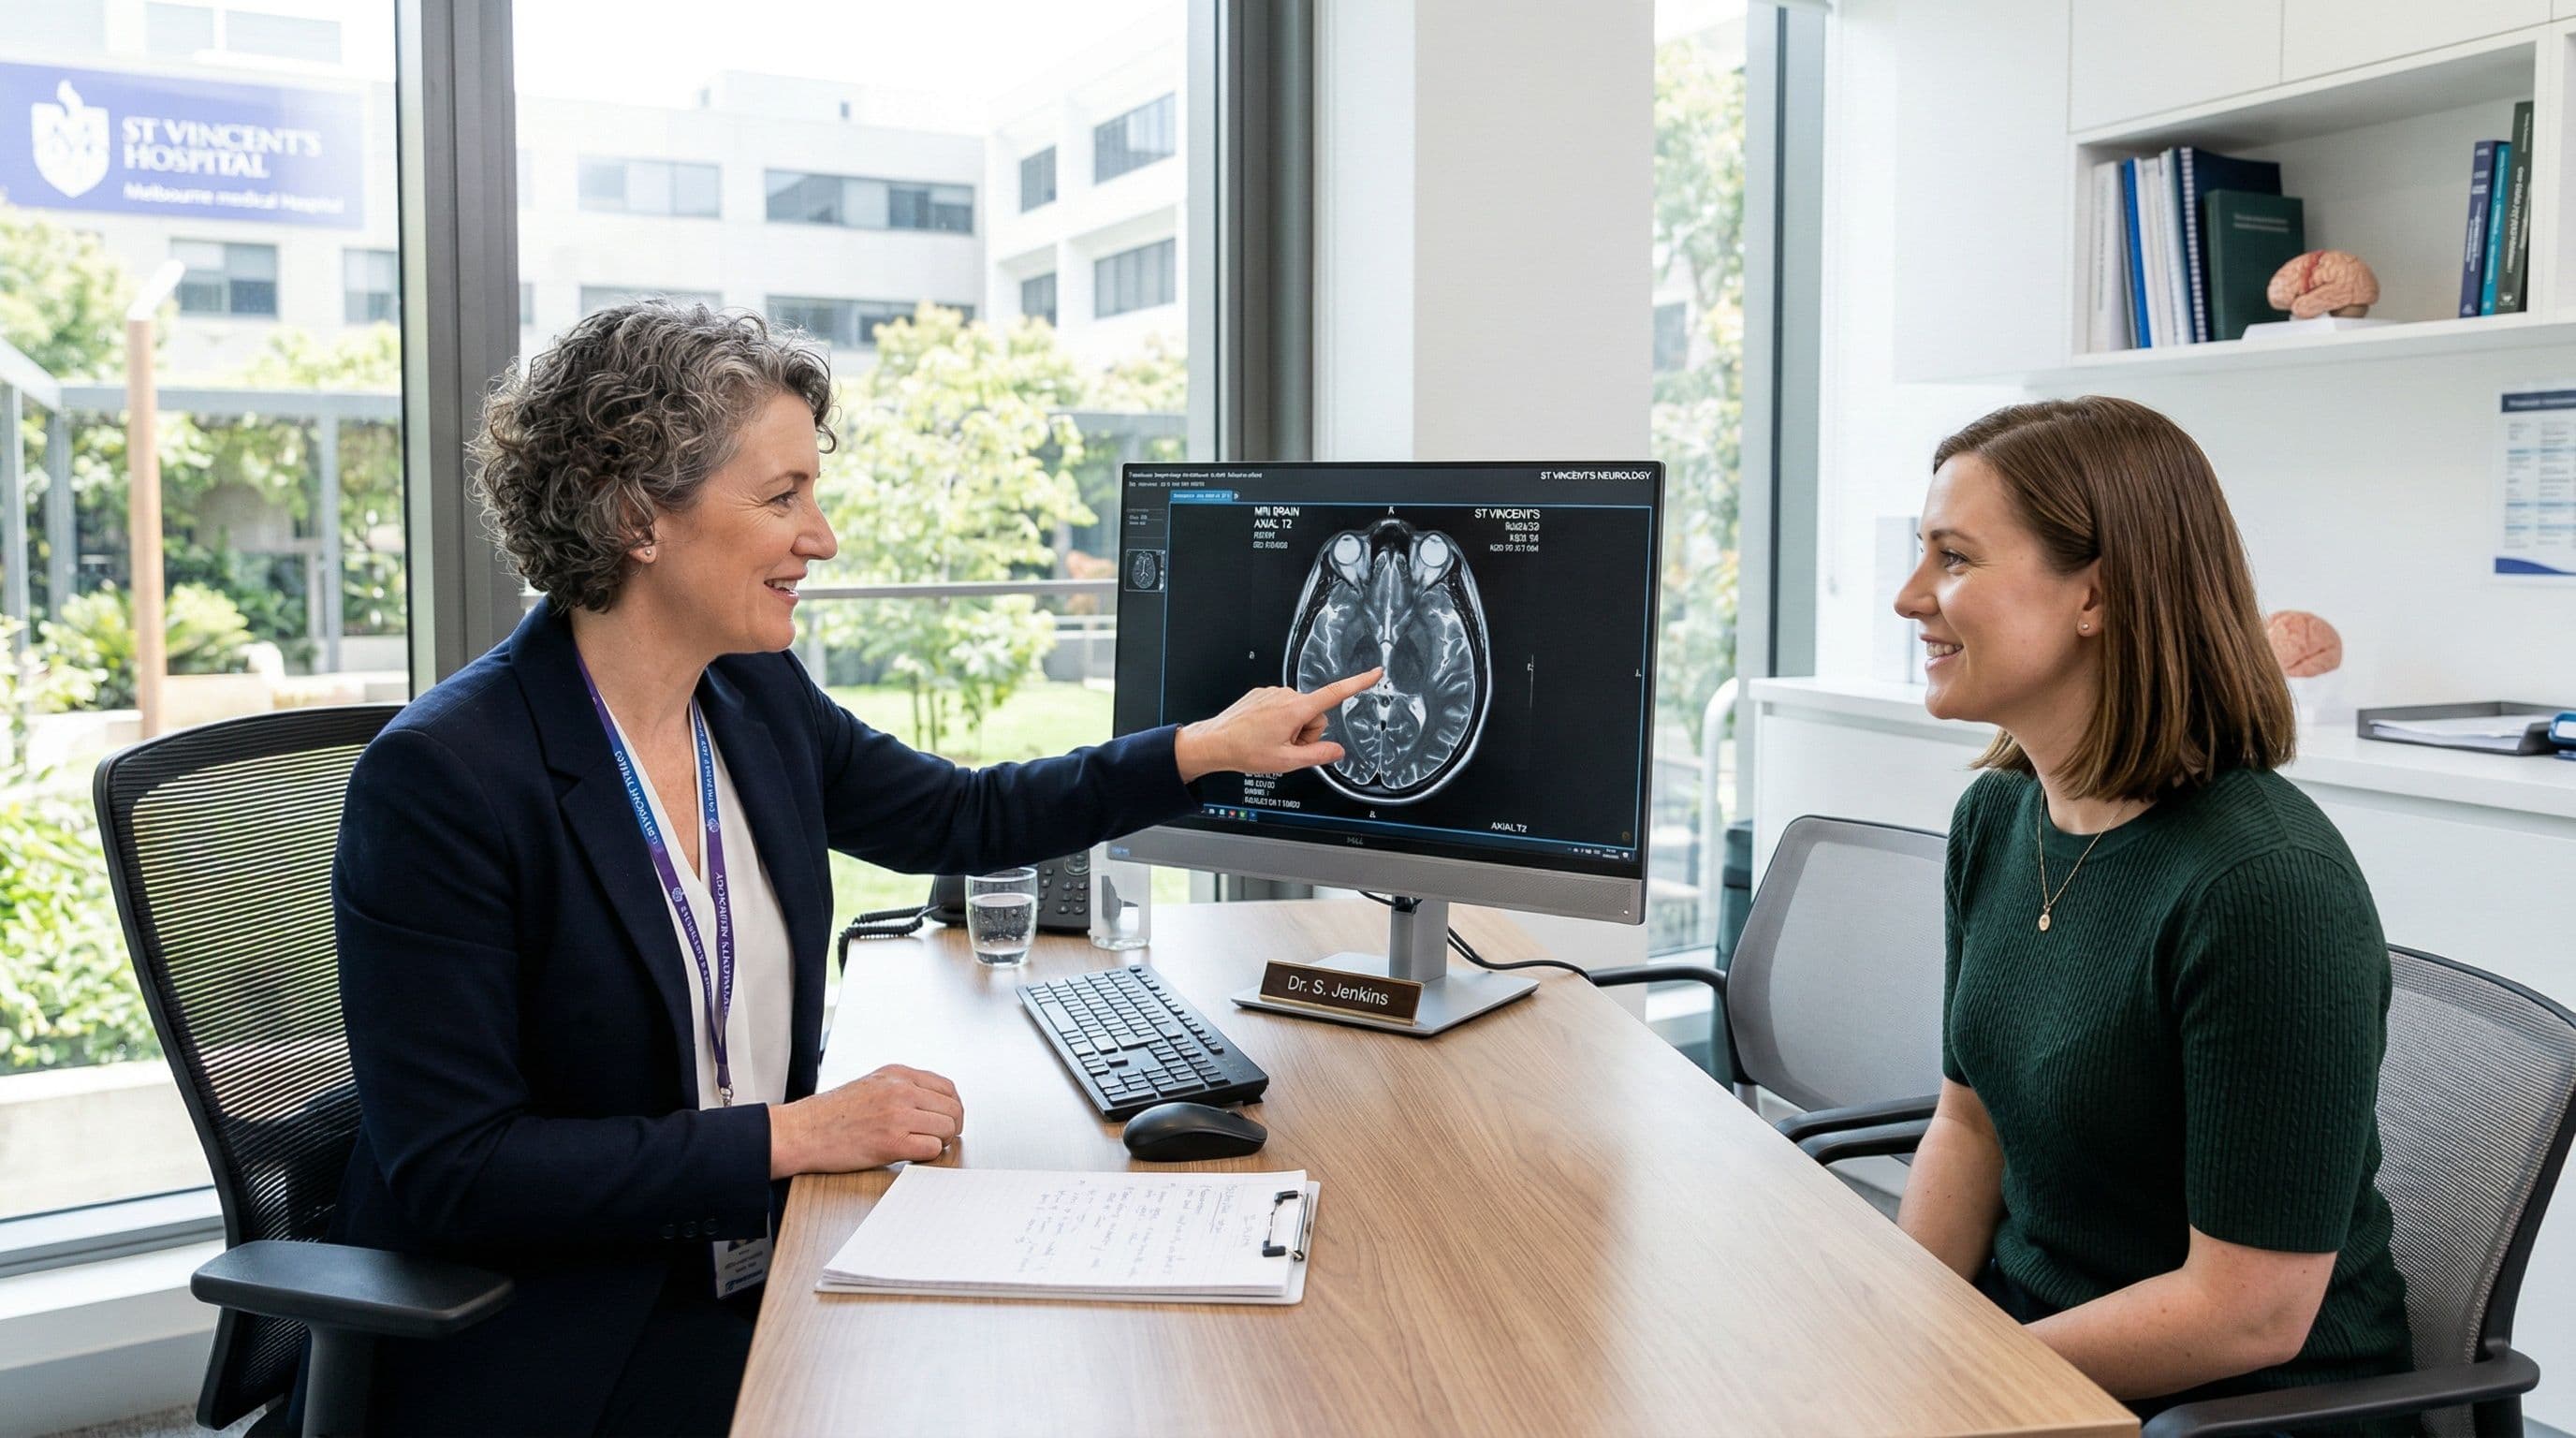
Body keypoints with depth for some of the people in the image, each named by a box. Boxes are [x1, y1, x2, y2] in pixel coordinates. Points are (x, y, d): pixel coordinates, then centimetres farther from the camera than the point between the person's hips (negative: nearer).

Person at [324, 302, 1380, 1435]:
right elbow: (452, 1171, -20)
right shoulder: (442, 777, -19)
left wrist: (1208, 746, 12)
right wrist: (789, 1136, -21)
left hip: (759, 1286, 7)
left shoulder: (758, 699, 1)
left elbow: (963, 819, 16)